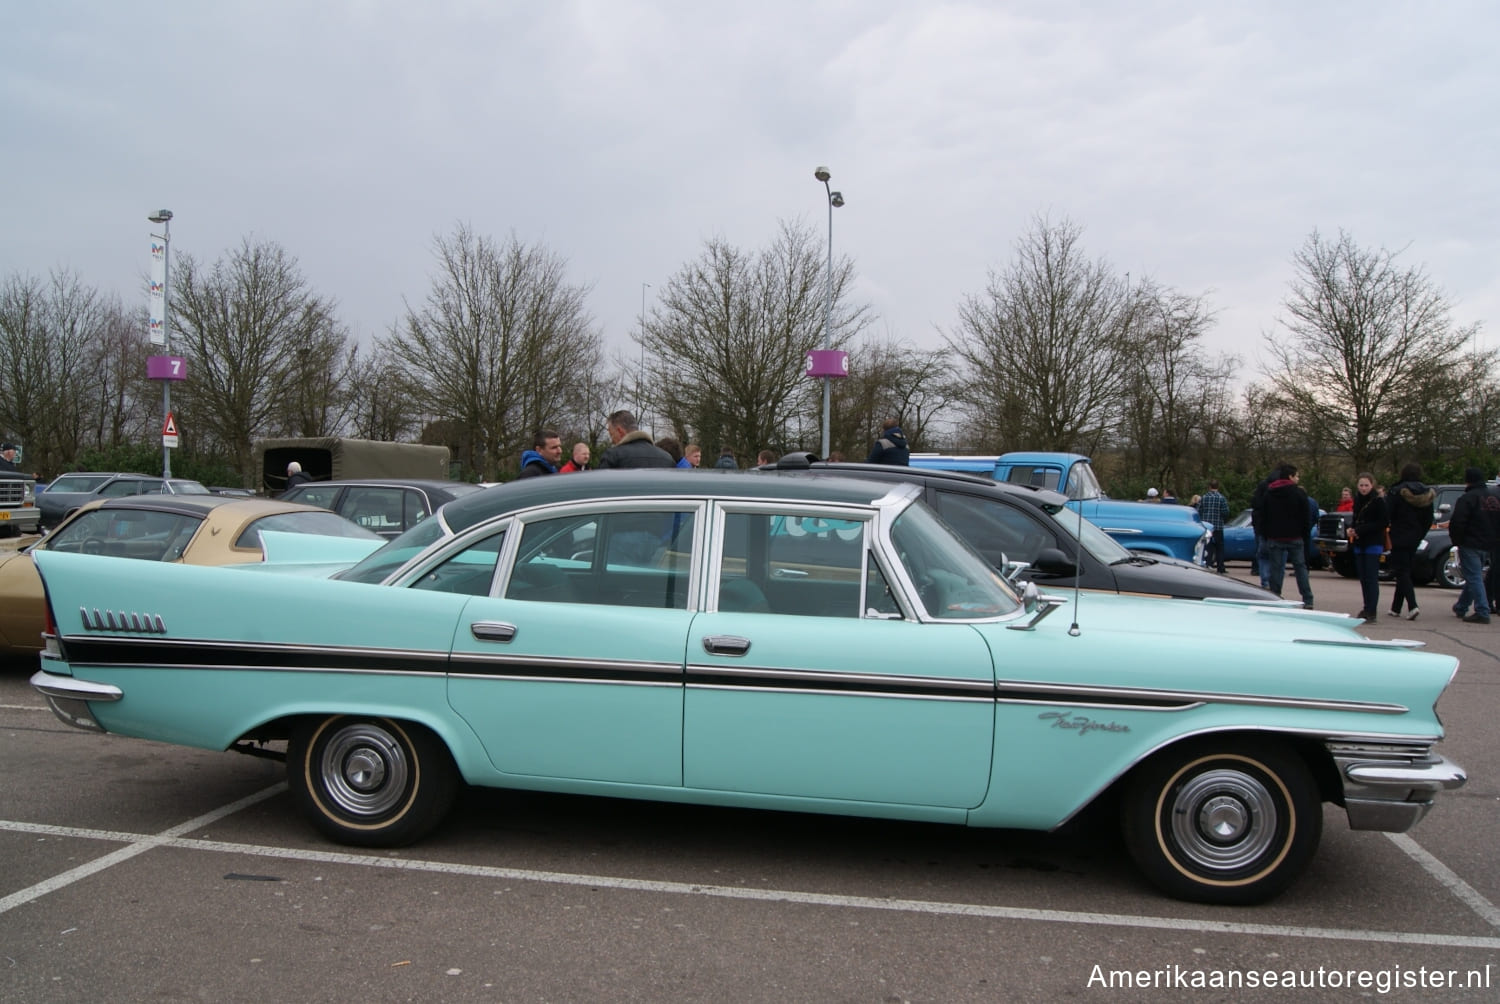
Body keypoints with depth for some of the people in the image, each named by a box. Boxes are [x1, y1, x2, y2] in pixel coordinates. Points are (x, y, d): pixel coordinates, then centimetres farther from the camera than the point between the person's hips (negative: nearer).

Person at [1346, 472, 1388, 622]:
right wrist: (1351, 528, 1)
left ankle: (1371, 611, -8)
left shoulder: (1378, 501, -9)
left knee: (1371, 578, -8)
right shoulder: (1357, 500, 12)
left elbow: (1384, 522, -13)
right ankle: (1366, 608, 18)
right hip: (1359, 544, 7)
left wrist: (1360, 530, -17)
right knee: (1363, 578, 10)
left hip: (1373, 545, -7)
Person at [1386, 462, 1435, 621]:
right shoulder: (1426, 494, 4)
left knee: (1402, 572, -4)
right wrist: (1419, 535, 14)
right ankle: (1396, 608, 19)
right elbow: (1429, 520, 7)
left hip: (1400, 537, -5)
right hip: (1415, 538, 5)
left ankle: (1412, 606, -20)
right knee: (1405, 571, 14)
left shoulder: (1397, 492, -12)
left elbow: (1387, 514, -16)